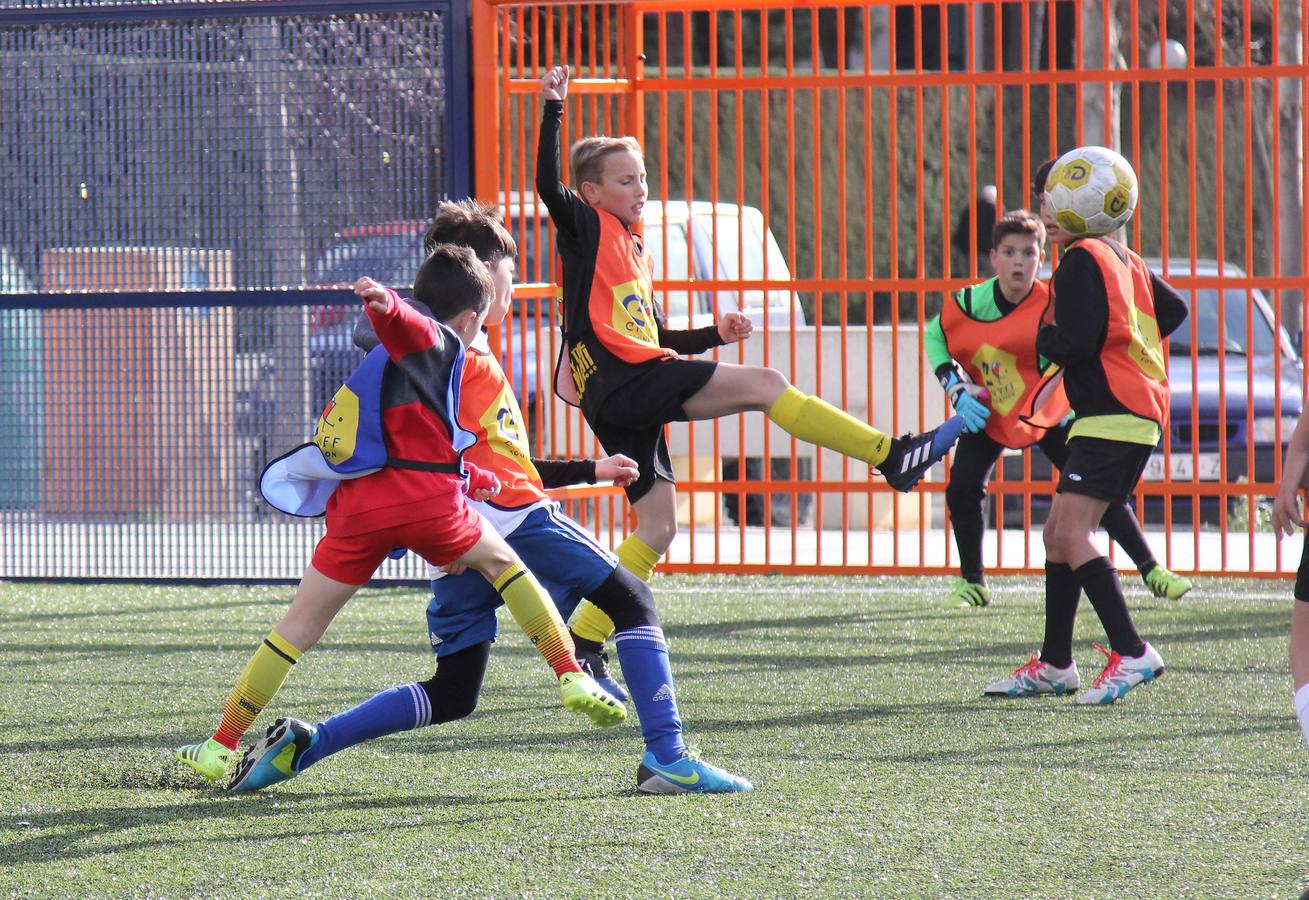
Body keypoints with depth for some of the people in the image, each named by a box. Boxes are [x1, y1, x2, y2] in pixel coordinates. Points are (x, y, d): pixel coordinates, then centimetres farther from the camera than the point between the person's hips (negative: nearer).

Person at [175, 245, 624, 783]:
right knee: (502, 563, 20)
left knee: (300, 626, 6)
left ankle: (221, 748, 1)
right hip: (426, 502, -5)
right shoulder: (437, 343, 6)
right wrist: (384, 304, -43)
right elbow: (400, 324, -20)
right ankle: (572, 678, 13)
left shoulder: (385, 360, 32)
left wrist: (480, 482, 51)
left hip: (358, 506, 5)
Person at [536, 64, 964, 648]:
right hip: (621, 381, -9)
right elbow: (549, 183, -19)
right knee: (763, 384, -13)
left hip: (634, 395, 9)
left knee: (658, 528, 9)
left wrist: (715, 334, 16)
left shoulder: (633, 251, 26)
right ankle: (893, 458, -14)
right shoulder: (585, 228, 1)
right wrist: (554, 112, -24)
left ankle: (583, 641, 10)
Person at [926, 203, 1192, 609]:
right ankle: (972, 583, 4)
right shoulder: (968, 303, -17)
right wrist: (958, 390, -10)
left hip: (1049, 415, -1)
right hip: (987, 416, 1)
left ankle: (1151, 570, 8)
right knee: (962, 490, -16)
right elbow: (934, 338, 2)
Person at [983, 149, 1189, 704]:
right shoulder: (1121, 257, 18)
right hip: (1138, 413, 10)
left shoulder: (1083, 260, -10)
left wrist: (1045, 336, 1)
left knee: (1072, 533, -18)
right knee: (1058, 534, 14)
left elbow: (1073, 343, -20)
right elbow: (1173, 309, 25)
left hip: (1114, 415, -10)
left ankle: (1131, 653, -24)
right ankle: (1054, 666, 19)